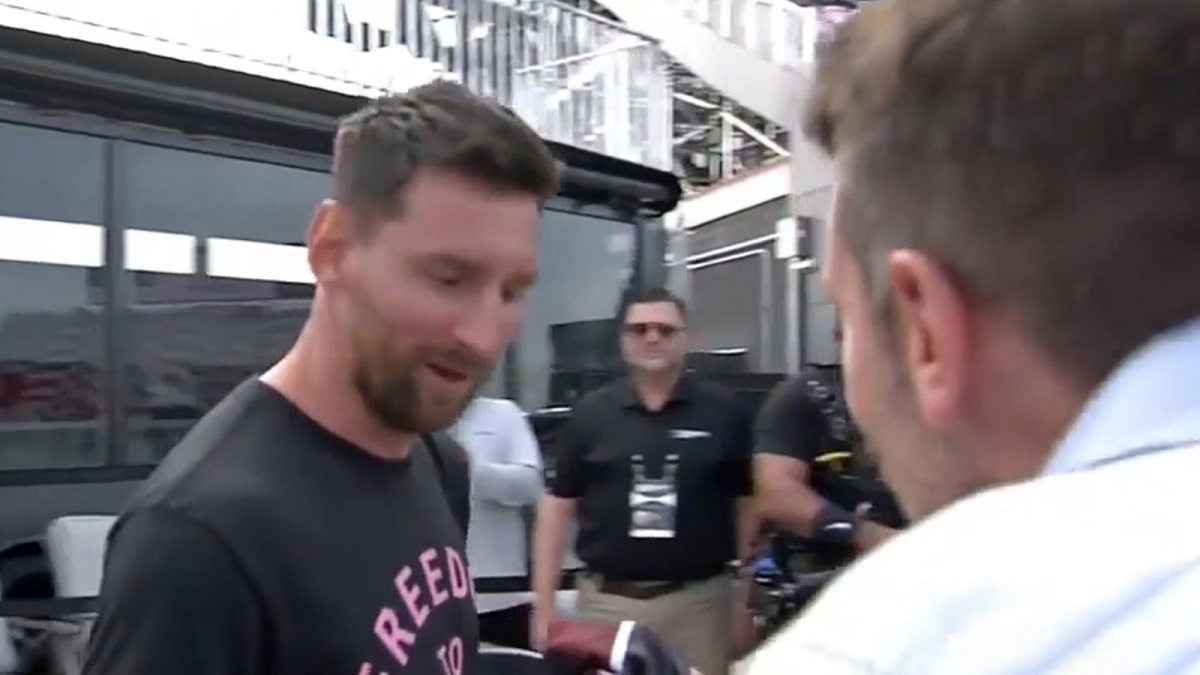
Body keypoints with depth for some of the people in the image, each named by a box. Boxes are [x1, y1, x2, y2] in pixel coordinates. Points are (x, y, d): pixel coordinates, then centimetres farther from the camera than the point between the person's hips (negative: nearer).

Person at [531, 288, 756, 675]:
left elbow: (747, 505, 4)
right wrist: (544, 606, 0)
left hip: (699, 598, 0)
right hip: (607, 599, 1)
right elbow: (558, 507, 4)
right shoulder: (590, 414, 3)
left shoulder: (723, 413, 1)